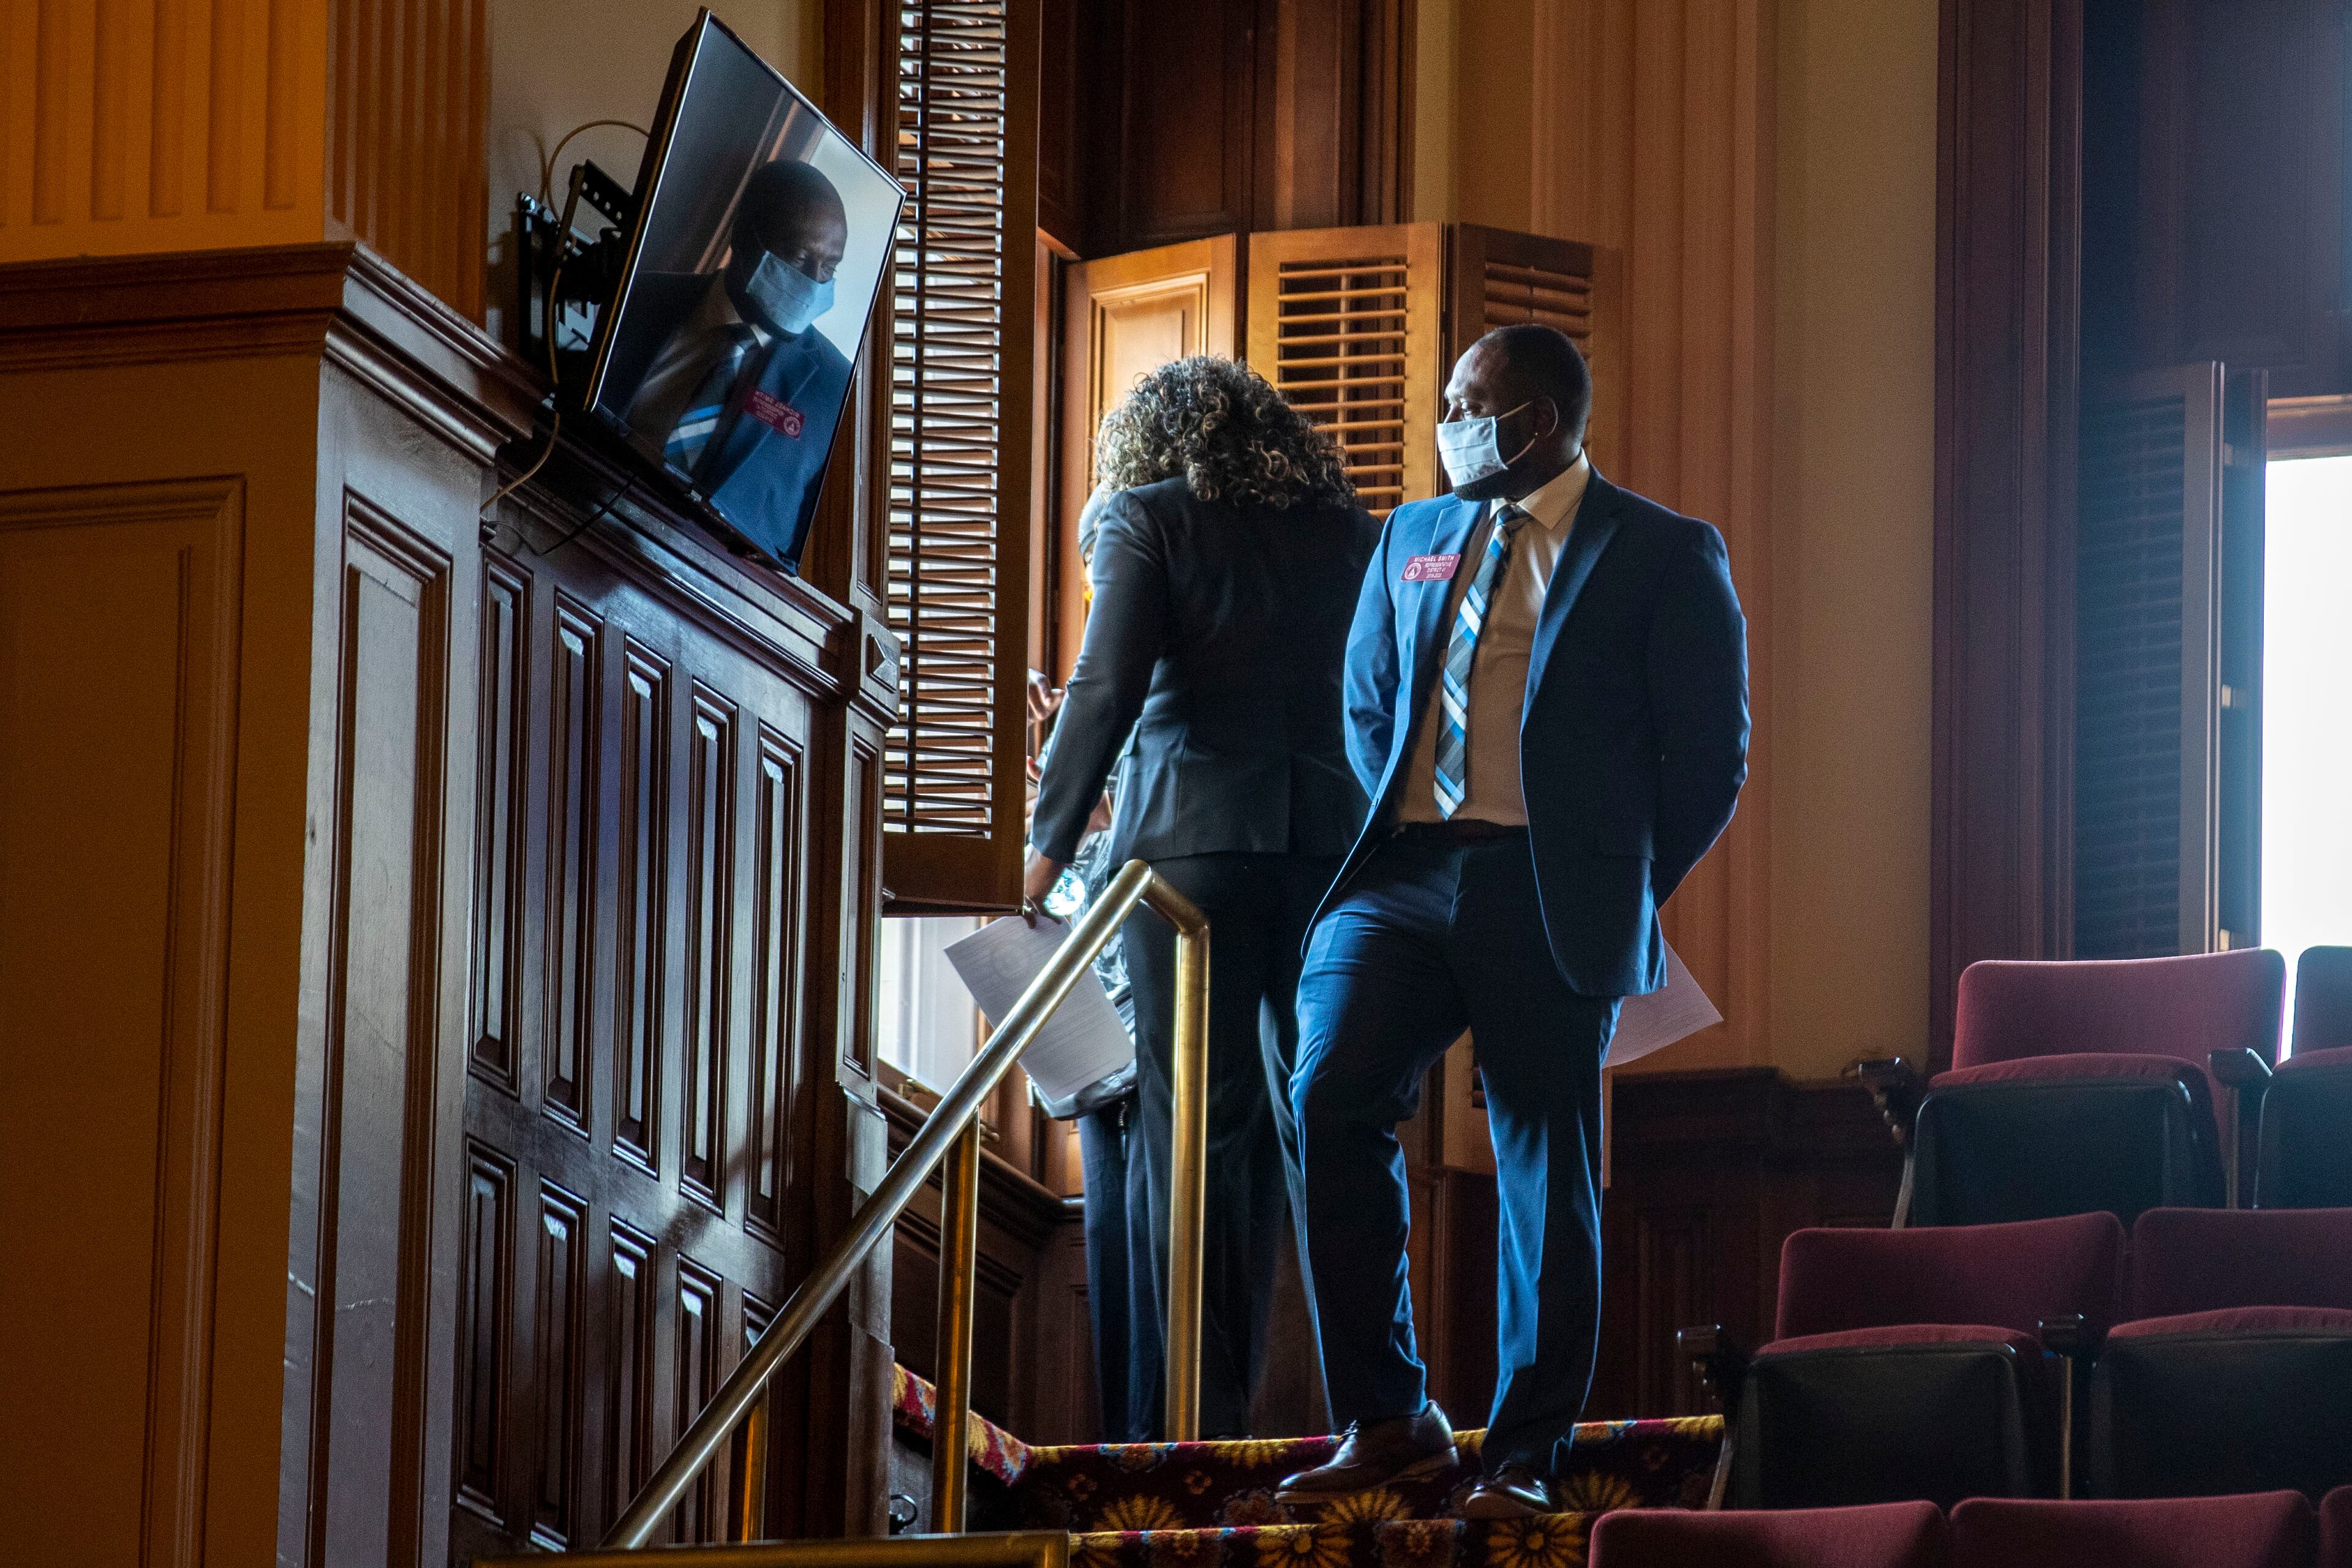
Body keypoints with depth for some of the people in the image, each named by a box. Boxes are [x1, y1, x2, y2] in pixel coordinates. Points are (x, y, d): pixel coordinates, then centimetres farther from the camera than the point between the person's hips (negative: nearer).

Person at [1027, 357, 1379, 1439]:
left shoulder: (1149, 519, 3)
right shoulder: (1348, 529, 15)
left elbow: (1105, 690, -6)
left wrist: (1049, 843, -1)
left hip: (1195, 834, -4)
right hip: (1336, 839, 4)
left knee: (1191, 1128, -2)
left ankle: (1188, 1424, -3)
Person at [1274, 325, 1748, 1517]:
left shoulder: (1664, 556, 0)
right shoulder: (1411, 538, 17)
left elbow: (1708, 759, 0)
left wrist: (1615, 891, 3)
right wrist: (1395, 841, 14)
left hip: (1546, 902, -4)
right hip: (1401, 878, 4)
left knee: (1544, 1172, 0)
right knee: (1329, 1098, -14)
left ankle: (1525, 1454, 11)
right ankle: (1385, 1420, -5)